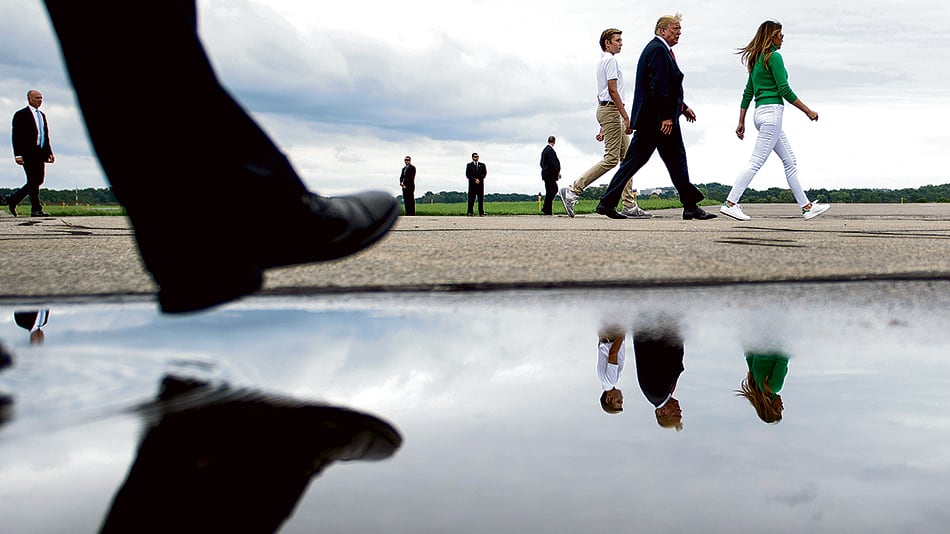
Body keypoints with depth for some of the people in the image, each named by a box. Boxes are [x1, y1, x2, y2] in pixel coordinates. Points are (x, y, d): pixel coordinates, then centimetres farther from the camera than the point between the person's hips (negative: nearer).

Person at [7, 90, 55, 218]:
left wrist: (49, 152, 12)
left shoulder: (42, 115, 20)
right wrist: (18, 155, -15)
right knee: (33, 181, -8)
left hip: (40, 153, 7)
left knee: (39, 180, 6)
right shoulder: (21, 115, -2)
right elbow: (16, 136, -7)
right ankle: (36, 209, -5)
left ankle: (12, 200, 20)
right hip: (28, 153, -7)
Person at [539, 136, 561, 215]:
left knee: (554, 190, 16)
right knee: (549, 192, -4)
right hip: (550, 174, -10)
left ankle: (545, 209, 16)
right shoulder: (550, 150, -16)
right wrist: (558, 172, -14)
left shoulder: (545, 150, 14)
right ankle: (547, 210, 0)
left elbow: (542, 163, 19)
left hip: (546, 173, 10)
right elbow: (553, 163, -21)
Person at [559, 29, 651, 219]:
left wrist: (604, 127, 23)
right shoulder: (610, 60, -7)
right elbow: (613, 91, -17)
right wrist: (626, 117, -20)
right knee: (611, 158, -13)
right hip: (611, 110, -11)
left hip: (606, 110, 11)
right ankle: (572, 192, -13)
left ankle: (630, 206, 1)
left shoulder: (603, 61, 24)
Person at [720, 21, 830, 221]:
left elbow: (747, 92, 17)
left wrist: (741, 122, 18)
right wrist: (808, 111, -7)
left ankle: (806, 206, 12)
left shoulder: (756, 59, 18)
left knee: (790, 162, 10)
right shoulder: (774, 56, -8)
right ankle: (730, 203, -13)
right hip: (772, 111, -10)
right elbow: (784, 90, -13)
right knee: (756, 162, -11)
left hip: (760, 112, 10)